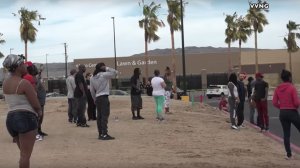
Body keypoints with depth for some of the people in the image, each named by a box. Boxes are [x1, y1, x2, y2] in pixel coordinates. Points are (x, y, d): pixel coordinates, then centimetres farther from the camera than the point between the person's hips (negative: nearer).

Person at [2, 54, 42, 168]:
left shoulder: (5, 82, 9)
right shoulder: (24, 83, -13)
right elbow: (36, 105, -11)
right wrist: (39, 112, 10)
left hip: (10, 119, 8)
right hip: (26, 118, -8)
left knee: (23, 153, 20)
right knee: (25, 155, -4)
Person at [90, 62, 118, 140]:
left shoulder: (93, 78, 11)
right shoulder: (104, 75, -8)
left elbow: (92, 90, 13)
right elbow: (115, 72, -5)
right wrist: (107, 68, -3)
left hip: (97, 98, 7)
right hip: (104, 97, -7)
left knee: (99, 116, 9)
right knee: (105, 116, -9)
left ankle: (100, 134, 13)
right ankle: (104, 134, -13)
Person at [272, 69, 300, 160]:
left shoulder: (278, 88, 1)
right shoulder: (292, 87, -14)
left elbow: (274, 102, 1)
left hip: (282, 113, 5)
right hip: (292, 112, -5)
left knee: (286, 134, 10)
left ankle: (289, 154, 11)